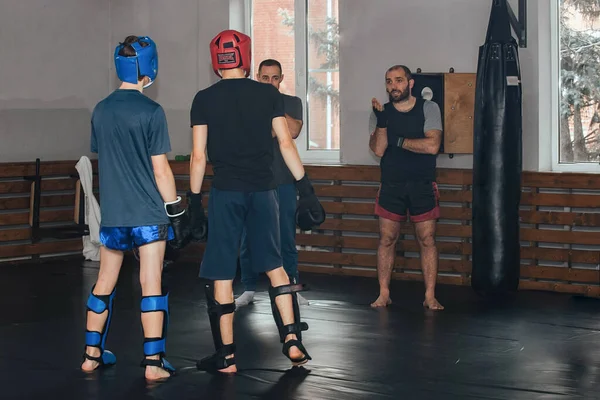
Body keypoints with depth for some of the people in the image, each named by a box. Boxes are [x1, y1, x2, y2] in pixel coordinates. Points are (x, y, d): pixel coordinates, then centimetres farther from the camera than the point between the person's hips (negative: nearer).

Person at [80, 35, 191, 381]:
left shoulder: (101, 110, 6)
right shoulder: (151, 111, -11)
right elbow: (160, 169, -12)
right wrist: (176, 210, -6)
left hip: (112, 212, 5)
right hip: (149, 213, -5)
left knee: (105, 282, 15)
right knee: (151, 284, -2)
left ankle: (93, 355, 22)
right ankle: (154, 362, 0)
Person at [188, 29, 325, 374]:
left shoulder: (205, 99, -1)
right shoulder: (269, 94, 3)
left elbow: (199, 157, -2)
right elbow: (286, 143, 1)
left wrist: (194, 200, 5)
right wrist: (306, 186, 5)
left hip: (225, 192, -2)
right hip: (263, 190, 2)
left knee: (221, 275, 4)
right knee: (274, 265, 16)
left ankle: (227, 357, 7)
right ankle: (293, 339, 7)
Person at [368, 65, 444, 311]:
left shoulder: (428, 109, -3)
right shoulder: (383, 112, 4)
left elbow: (433, 146, -15)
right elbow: (378, 150, -7)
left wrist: (397, 140, -11)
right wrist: (381, 122, -20)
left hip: (422, 186, -2)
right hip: (391, 186, 2)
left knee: (427, 240, -1)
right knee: (386, 239, 2)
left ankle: (430, 296, 4)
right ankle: (384, 294, 10)